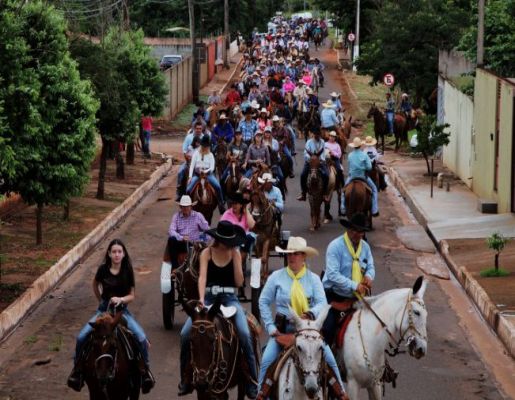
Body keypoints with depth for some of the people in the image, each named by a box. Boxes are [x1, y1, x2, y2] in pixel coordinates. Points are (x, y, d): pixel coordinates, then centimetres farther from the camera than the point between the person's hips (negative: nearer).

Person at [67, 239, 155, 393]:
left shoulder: (128, 271, -5)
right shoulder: (103, 269, -5)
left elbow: (132, 295, -2)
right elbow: (95, 285, 16)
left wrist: (121, 299, -20)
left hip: (122, 310, 0)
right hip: (103, 310, 1)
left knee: (141, 338, -21)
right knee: (81, 337, -18)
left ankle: (145, 369, 1)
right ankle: (77, 369, 4)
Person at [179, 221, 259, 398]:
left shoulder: (235, 253, 5)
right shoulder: (207, 253, 2)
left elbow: (239, 282, -2)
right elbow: (202, 277, -11)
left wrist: (235, 256, -7)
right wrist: (201, 299, -26)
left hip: (230, 298, 0)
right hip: (209, 296, 0)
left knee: (244, 334, -24)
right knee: (185, 334, -16)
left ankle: (252, 382, -13)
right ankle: (186, 379, 2)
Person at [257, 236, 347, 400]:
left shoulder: (313, 279, 1)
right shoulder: (276, 277, -1)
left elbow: (322, 302, -8)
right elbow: (264, 302, 3)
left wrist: (312, 313, -30)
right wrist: (270, 326, -4)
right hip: (283, 329, 0)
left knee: (329, 358, -8)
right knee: (267, 360, -17)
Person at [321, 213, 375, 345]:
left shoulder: (365, 246, 6)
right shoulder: (336, 246, -15)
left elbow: (370, 267, 11)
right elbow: (332, 274, -22)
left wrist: (369, 276, -15)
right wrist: (354, 286, -30)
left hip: (356, 297, 6)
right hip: (334, 296, -6)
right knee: (328, 329, -19)